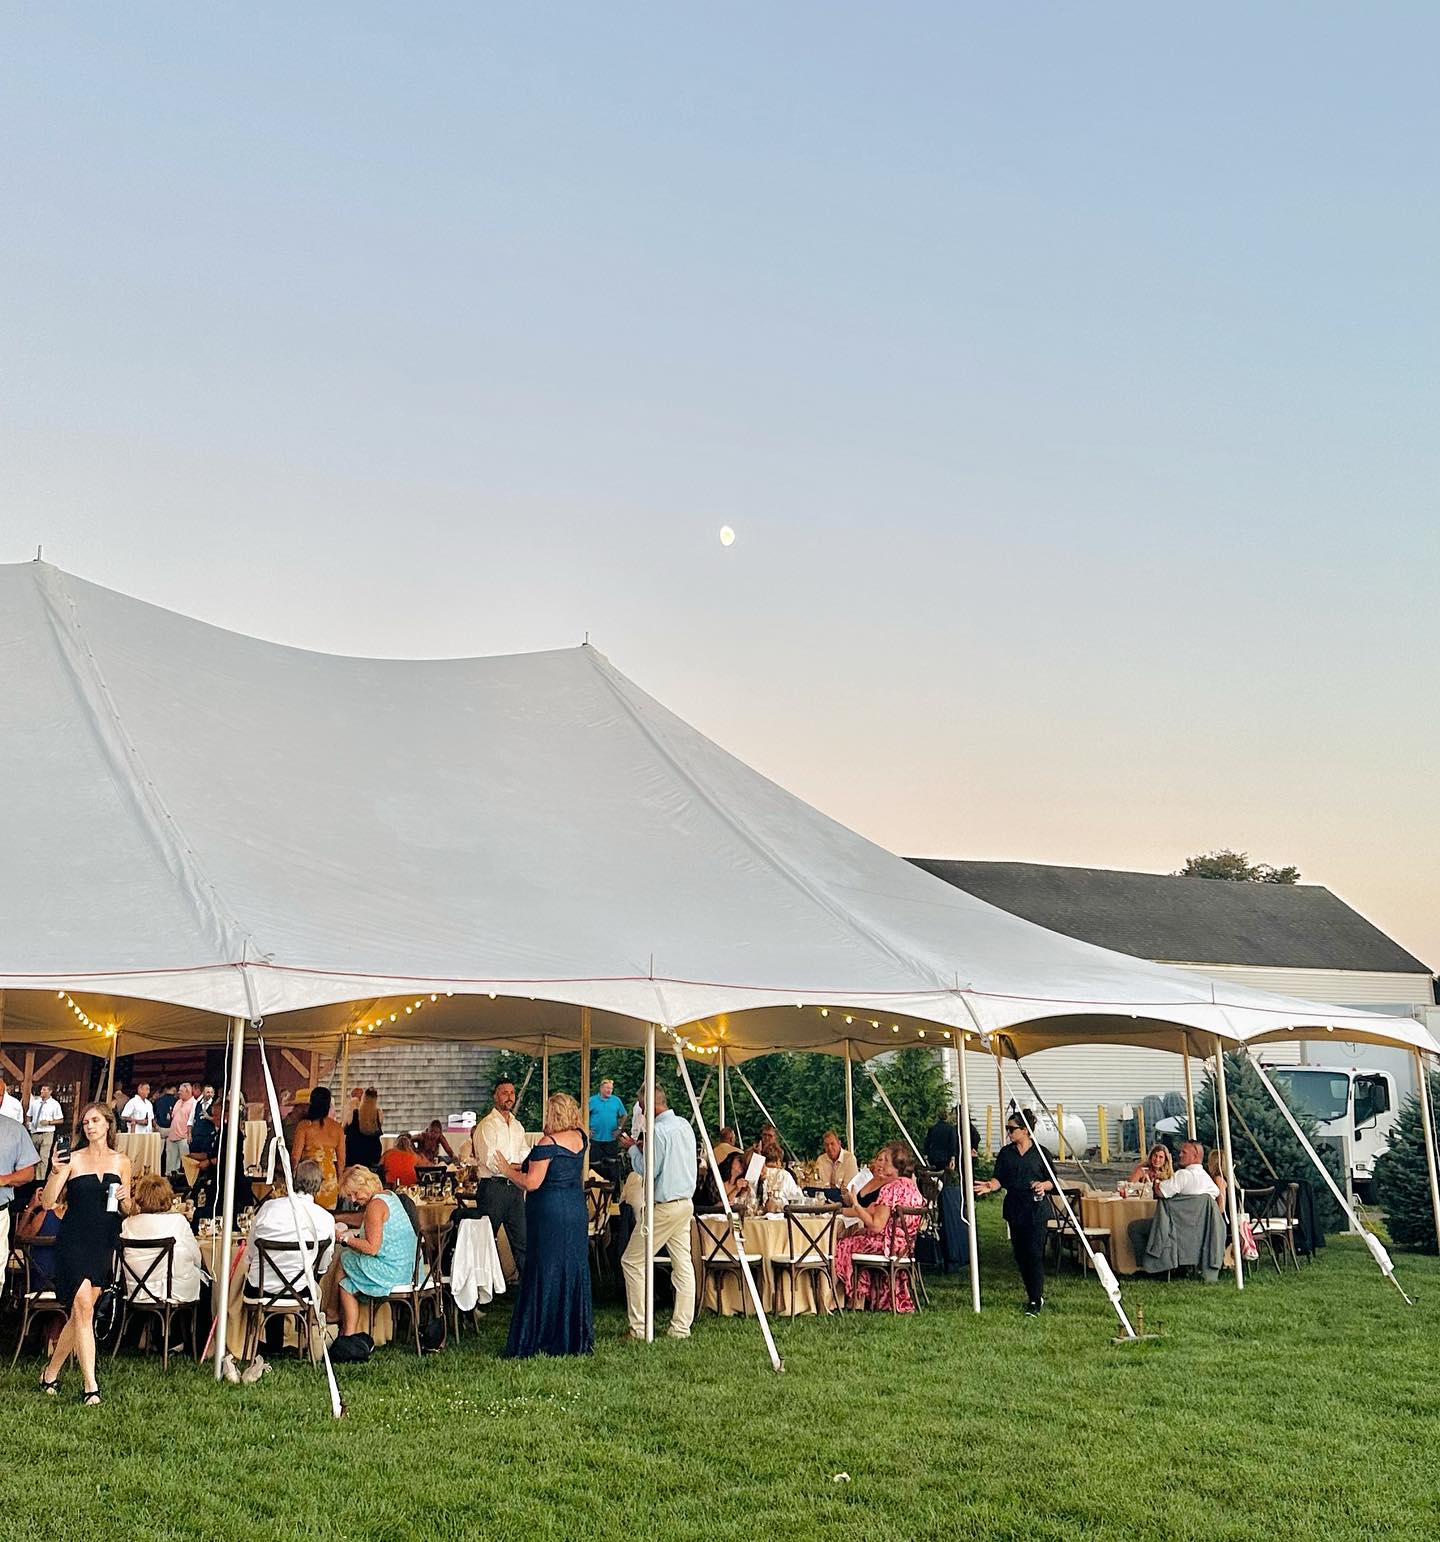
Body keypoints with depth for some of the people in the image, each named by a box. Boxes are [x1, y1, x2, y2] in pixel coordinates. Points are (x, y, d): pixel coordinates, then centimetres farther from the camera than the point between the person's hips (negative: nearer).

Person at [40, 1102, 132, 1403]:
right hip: (73, 1240, -4)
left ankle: (51, 1372, 27)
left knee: (81, 1313, 7)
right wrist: (56, 1173, -22)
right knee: (83, 1308, -15)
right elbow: (49, 1201, -5)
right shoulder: (73, 1159, 0)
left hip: (104, 1243, 4)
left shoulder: (121, 1162, 9)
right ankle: (89, 1385, -14)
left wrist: (125, 1197, -6)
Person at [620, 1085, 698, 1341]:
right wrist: (645, 1149, 18)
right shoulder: (684, 1125, 9)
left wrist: (633, 1148, 0)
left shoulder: (659, 1130, -18)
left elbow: (648, 1171, -14)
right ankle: (681, 1327, 11)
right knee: (683, 1264, 9)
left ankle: (639, 1328, 0)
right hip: (686, 1202, 9)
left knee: (632, 1261, 0)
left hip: (664, 1207, -9)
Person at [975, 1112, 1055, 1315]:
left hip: (1036, 1209, -4)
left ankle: (1035, 1300, -6)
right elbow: (1000, 1179, 3)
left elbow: (1052, 1181, 3)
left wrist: (1044, 1185, -18)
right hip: (1014, 1209, 4)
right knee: (1020, 1254, 8)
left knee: (1035, 1254, -10)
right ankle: (1036, 1294, 24)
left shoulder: (1040, 1152, -1)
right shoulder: (1005, 1153, 9)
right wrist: (991, 1185, -17)